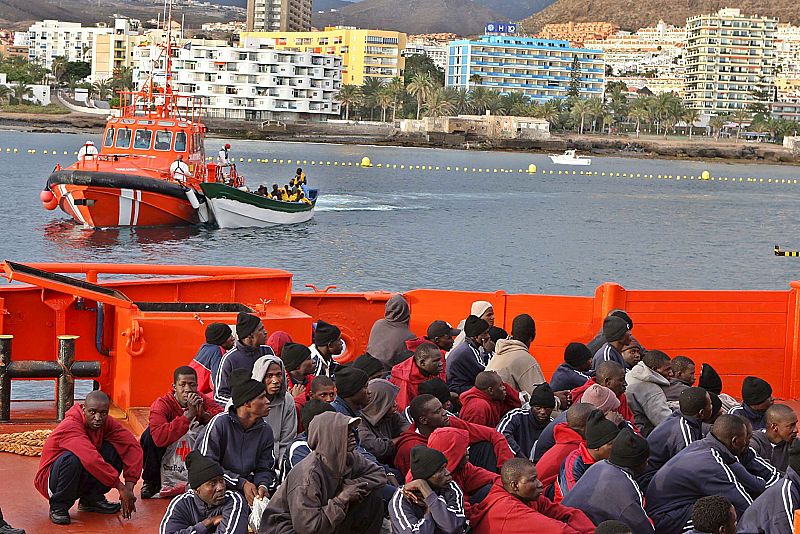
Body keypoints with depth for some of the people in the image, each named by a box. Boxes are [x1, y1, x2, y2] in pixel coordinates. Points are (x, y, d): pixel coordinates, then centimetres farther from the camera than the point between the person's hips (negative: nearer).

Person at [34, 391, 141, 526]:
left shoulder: (107, 423, -7)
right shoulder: (70, 426, -27)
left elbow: (133, 446, -13)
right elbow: (91, 459, -40)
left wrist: (129, 486, -25)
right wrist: (120, 486, -39)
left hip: (82, 481, 6)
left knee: (115, 449, -11)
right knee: (71, 459, -37)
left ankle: (92, 499, 1)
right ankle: (58, 507, -15)